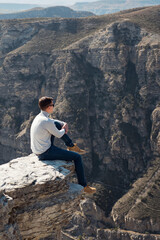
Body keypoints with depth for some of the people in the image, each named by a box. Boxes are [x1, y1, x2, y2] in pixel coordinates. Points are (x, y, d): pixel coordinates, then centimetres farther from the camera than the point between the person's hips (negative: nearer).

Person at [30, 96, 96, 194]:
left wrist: (64, 124, 6)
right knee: (77, 157, 0)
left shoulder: (39, 117, 4)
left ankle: (71, 146, 28)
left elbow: (53, 121, 23)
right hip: (46, 153, -9)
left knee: (57, 124, 17)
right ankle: (84, 185, 11)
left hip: (37, 151, 9)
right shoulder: (47, 122, -25)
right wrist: (64, 129, 11)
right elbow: (59, 134, -11)